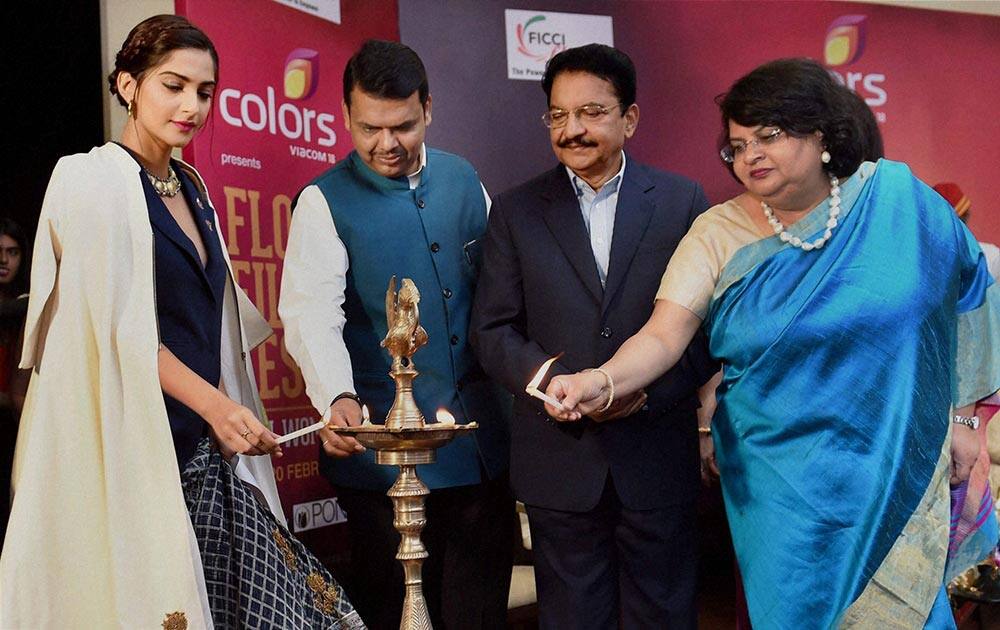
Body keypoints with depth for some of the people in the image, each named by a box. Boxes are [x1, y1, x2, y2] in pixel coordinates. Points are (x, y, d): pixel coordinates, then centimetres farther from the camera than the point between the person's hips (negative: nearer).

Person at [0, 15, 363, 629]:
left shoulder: (190, 187, 16)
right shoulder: (95, 180, -5)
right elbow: (117, 327, -13)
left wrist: (228, 412, 12)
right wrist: (215, 405, -18)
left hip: (202, 451, 7)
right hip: (132, 448, -7)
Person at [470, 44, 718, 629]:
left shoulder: (682, 201, 1)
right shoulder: (516, 211, 4)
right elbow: (493, 329, 1)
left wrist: (648, 388, -15)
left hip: (658, 460, 0)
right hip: (559, 463, 1)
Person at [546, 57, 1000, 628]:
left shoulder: (899, 198, -5)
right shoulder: (720, 233, -7)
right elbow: (664, 334, -16)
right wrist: (603, 381, -35)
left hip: (897, 469, 1)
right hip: (784, 483, -1)